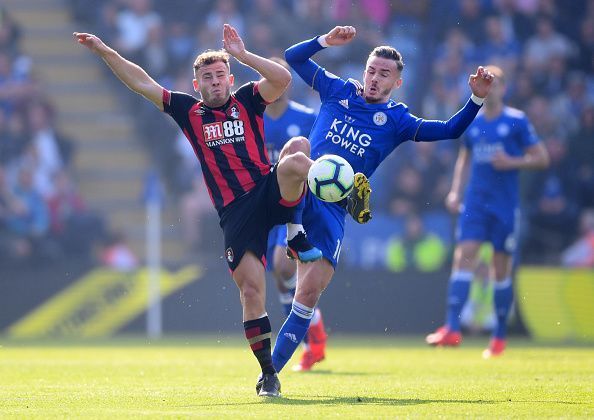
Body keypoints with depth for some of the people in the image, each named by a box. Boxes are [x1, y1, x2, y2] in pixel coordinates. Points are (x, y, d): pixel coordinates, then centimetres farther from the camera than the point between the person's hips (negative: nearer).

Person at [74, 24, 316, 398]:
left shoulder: (246, 101, 9)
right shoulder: (189, 112, 14)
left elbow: (283, 78, -8)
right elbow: (143, 84, 14)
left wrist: (242, 54, -10)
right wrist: (105, 52, 9)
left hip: (270, 193, -1)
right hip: (235, 213, 1)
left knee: (294, 161, -36)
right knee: (251, 290, -5)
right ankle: (268, 373, 5)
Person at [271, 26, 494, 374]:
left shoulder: (396, 120, 9)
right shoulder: (338, 91, 11)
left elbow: (451, 130, 1)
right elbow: (293, 57, 12)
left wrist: (477, 99, -12)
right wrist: (325, 41, -4)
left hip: (333, 209, 1)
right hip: (299, 190, -1)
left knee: (311, 290, -7)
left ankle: (271, 369, 1)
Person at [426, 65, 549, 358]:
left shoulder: (516, 121, -2)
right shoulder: (471, 122, 10)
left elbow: (541, 158, -1)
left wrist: (512, 162, -16)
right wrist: (455, 191, 12)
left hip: (505, 206, -3)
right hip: (474, 203, 3)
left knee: (501, 268, 3)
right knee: (463, 257, -12)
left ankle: (500, 335, 14)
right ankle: (452, 329, -20)